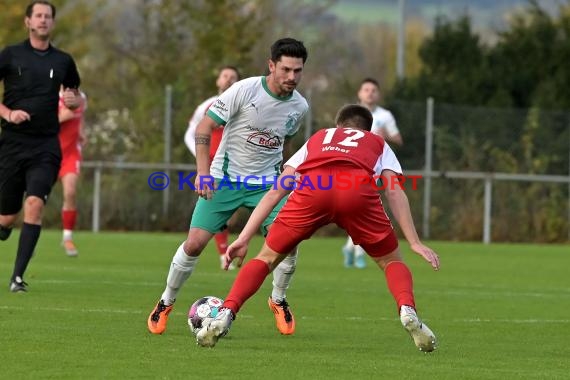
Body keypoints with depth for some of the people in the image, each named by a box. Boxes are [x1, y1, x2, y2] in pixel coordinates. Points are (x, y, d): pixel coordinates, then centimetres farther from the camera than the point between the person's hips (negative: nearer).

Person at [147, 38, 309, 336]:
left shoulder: (299, 106, -2)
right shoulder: (244, 90, -16)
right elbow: (204, 128, -13)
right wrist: (203, 172, -21)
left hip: (267, 182, 3)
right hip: (224, 179, -3)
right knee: (195, 243, -11)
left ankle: (278, 301, 12)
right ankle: (165, 304, 12)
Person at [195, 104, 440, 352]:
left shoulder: (317, 139, 41)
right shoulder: (378, 144, 38)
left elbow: (275, 192, 33)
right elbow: (395, 192, 21)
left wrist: (244, 238, 31)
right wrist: (414, 242, 19)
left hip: (312, 187, 1)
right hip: (358, 190, -1)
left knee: (267, 257, 17)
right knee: (391, 261, 20)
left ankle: (225, 315, -1)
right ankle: (407, 311, -7)